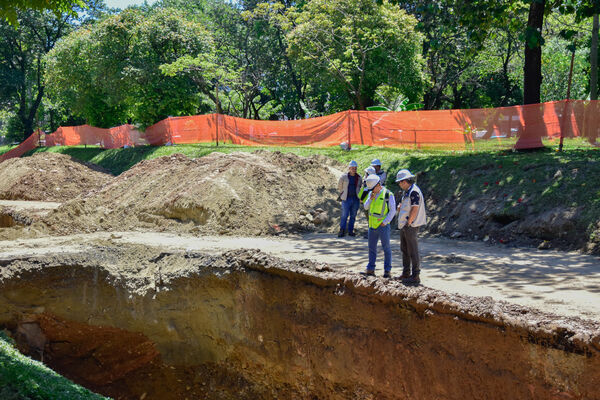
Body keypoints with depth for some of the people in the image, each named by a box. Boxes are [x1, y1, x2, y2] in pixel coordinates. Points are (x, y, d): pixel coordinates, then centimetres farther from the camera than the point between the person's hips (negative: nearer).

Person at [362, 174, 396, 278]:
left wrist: (385, 222, -14)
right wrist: (370, 199, -8)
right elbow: (366, 207, 10)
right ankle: (370, 269, 16)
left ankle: (387, 270, 4)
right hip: (372, 225, 6)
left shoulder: (388, 195, -9)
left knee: (386, 248, 0)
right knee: (372, 248, 10)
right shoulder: (372, 194, 9)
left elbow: (393, 211, -9)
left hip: (383, 226, -6)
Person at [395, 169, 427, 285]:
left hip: (410, 226, -10)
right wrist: (400, 207, 6)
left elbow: (414, 209, -22)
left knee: (413, 251, -6)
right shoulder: (407, 192, 14)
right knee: (404, 249, 17)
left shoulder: (414, 191, -17)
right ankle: (406, 274, 26)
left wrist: (408, 223, -18)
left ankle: (416, 276, -3)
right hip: (404, 225, 10)